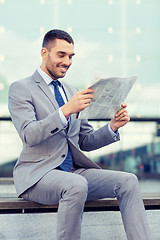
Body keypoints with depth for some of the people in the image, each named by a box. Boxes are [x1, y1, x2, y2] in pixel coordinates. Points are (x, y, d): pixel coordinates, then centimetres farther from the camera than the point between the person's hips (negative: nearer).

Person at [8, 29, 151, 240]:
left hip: (73, 171, 6)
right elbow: (29, 135, -17)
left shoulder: (71, 91, 19)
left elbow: (85, 142, 17)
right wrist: (66, 110, -28)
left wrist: (112, 127, -2)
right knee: (77, 185, -36)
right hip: (37, 173, -6)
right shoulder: (21, 89, -1)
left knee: (128, 181, -16)